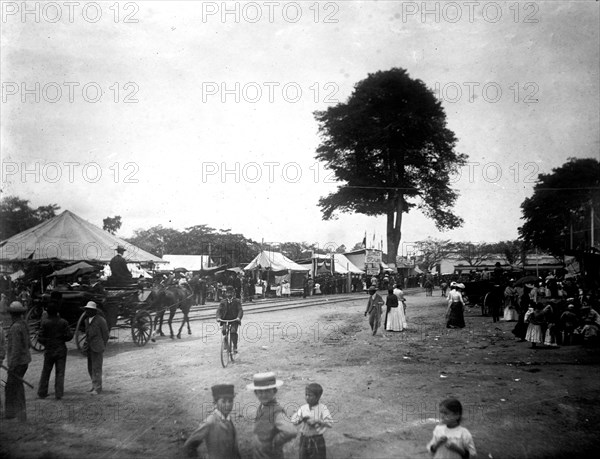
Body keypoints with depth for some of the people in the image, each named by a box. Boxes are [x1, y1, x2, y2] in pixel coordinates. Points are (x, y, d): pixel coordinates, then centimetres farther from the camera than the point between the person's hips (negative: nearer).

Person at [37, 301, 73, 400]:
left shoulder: (45, 323, -9)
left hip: (49, 351, 0)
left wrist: (46, 343, 9)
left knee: (45, 372, 14)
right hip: (61, 350, 0)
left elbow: (40, 338, -10)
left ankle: (42, 393, 19)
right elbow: (69, 335, -9)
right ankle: (58, 394, 3)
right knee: (60, 373, 5)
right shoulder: (63, 322, -7)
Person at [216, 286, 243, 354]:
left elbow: (240, 310, -8)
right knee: (223, 330, -24)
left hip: (234, 320, -2)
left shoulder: (237, 301, 3)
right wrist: (218, 317, -24)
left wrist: (239, 317, -27)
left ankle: (235, 347, -8)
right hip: (225, 320, 2)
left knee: (233, 331, -24)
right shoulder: (223, 302, 7)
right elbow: (219, 310, -4)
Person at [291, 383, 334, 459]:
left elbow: (330, 423, -17)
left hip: (317, 441, -4)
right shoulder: (303, 408, 3)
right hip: (304, 439, 4)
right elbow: (293, 421, -2)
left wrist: (317, 421, -26)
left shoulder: (322, 408, -9)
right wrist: (302, 419, -19)